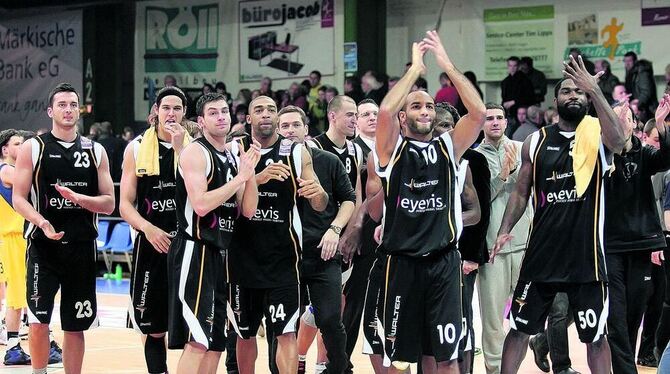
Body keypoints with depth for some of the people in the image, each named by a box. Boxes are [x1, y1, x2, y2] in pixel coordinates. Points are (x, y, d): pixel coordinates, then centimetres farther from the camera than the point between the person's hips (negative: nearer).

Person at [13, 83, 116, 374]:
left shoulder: (95, 151, 9)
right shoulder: (33, 148, 1)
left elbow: (109, 204, 6)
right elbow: (18, 198, -2)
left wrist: (78, 198, -13)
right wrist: (42, 222, -21)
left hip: (82, 248, 3)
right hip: (43, 245, -3)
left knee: (76, 326, 7)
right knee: (38, 322, -9)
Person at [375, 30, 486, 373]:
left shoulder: (448, 147, 9)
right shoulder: (392, 149, 2)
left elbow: (478, 112, -5)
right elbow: (385, 111, -18)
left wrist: (447, 65, -8)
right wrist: (416, 68, -11)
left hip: (443, 262, 2)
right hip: (402, 263, -2)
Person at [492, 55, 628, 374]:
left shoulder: (598, 134, -2)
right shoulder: (536, 142, 6)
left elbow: (618, 141, -26)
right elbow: (521, 192, 11)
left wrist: (595, 90, -30)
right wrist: (504, 231, -2)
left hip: (586, 253, -2)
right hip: (542, 252, 2)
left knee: (595, 336, 4)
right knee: (519, 328, 7)